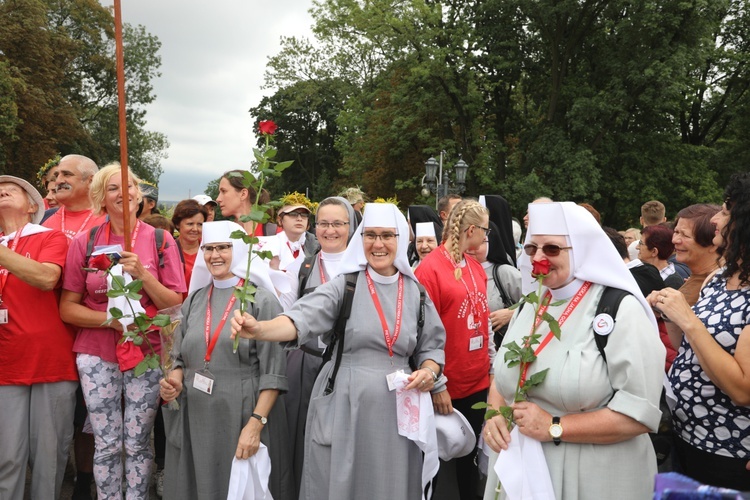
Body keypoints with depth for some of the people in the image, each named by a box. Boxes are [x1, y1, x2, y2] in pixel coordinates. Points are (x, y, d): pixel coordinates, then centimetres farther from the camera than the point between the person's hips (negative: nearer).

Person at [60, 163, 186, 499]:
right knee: (106, 445, 6)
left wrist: (143, 274, -17)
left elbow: (175, 305, -3)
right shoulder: (84, 243, 1)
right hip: (97, 354, 1)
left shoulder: (160, 240, -1)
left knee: (138, 443, 7)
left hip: (148, 354, 0)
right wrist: (110, 319, -15)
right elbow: (67, 308, 0)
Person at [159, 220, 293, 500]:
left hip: (242, 415, -4)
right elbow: (182, 357, 14)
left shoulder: (262, 300, -8)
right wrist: (176, 381, -7)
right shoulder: (195, 299, 9)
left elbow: (273, 372, -12)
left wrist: (256, 423, -19)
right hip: (195, 417, 5)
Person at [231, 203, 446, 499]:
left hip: (396, 411, 3)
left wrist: (429, 371, -10)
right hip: (343, 406, -2)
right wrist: (258, 329, -37)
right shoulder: (344, 286, -6)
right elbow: (301, 320, -20)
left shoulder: (417, 293, 3)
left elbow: (433, 346, 11)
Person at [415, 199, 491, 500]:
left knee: (470, 452, 19)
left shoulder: (476, 267, 7)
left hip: (479, 382, 6)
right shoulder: (430, 268, -14)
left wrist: (490, 368, 13)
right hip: (446, 387, -6)